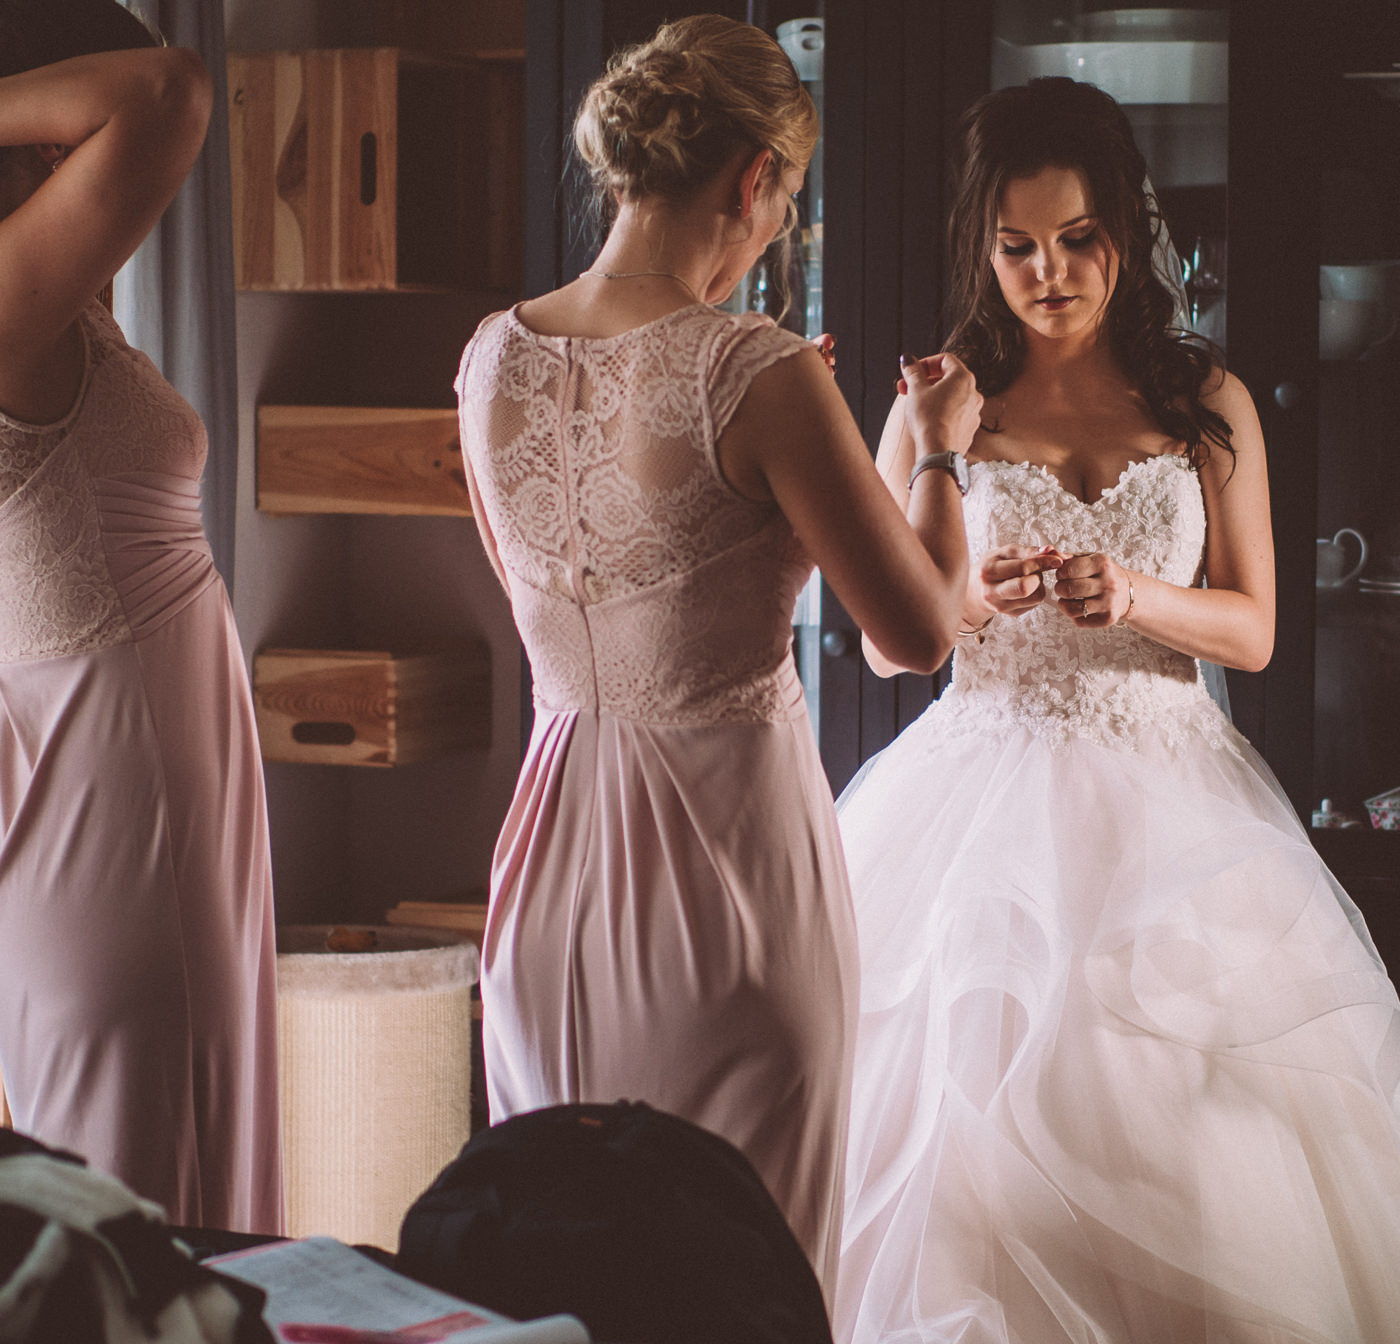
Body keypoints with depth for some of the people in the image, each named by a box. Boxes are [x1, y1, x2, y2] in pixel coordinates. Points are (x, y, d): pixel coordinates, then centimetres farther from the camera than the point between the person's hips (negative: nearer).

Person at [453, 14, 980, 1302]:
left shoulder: (492, 361, -1)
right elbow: (923, 630, -14)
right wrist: (943, 448, 3)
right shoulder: (758, 373, -19)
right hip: (733, 837, -6)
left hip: (558, 846, 6)